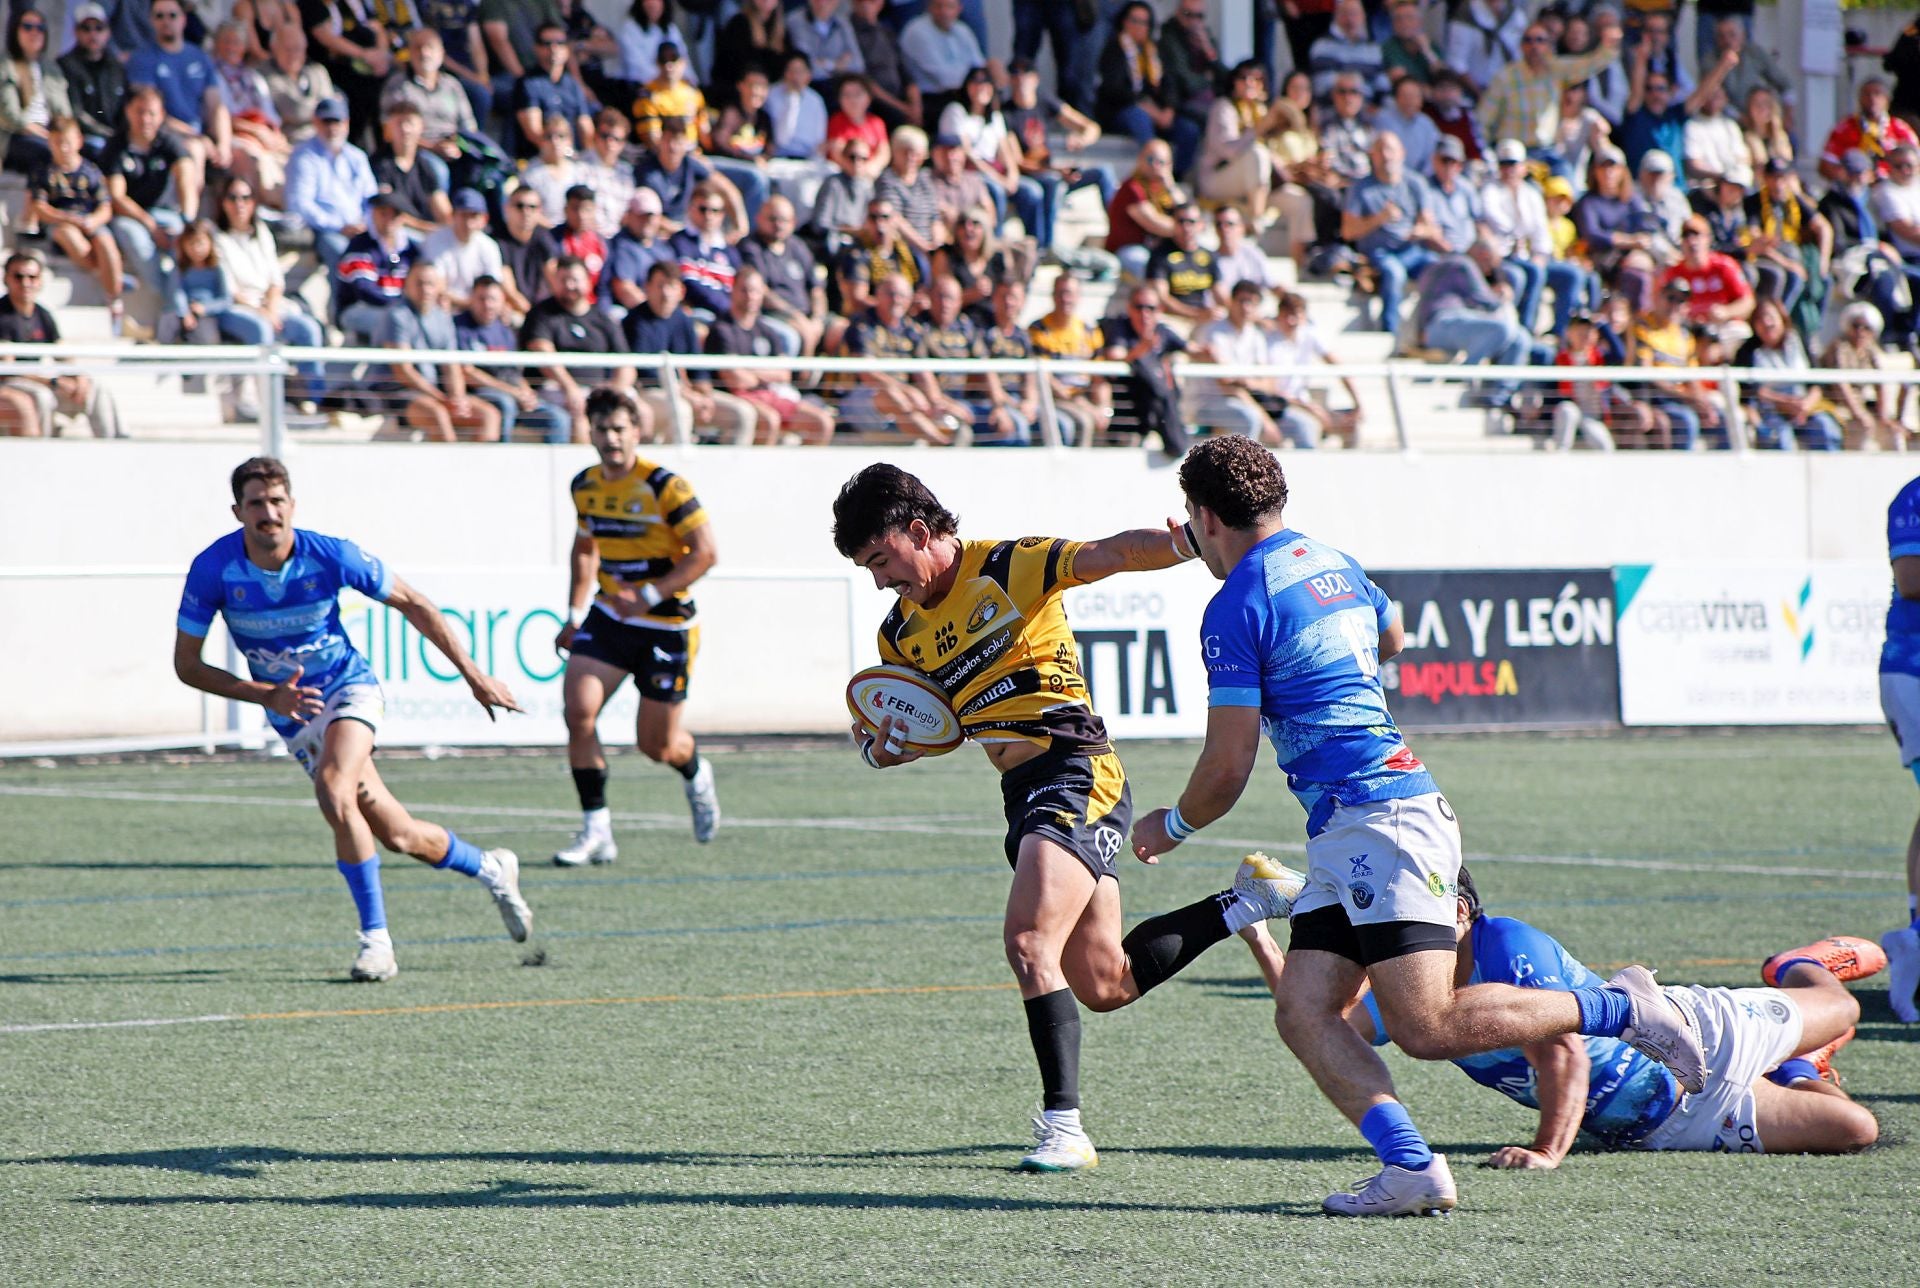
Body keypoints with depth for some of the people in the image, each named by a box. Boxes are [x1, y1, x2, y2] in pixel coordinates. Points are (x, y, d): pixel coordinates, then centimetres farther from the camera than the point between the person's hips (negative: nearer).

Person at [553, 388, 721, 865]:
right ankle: (596, 831, -9)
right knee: (578, 710, -17)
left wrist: (648, 595, -25)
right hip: (609, 617, 5)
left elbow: (706, 551, -19)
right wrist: (574, 615, 13)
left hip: (667, 624, -5)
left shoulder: (665, 486, -17)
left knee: (657, 745, 3)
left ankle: (696, 775, 41)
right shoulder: (585, 486, 2)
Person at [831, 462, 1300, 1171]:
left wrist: (1189, 542, -38)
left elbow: (1112, 554, -19)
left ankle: (1063, 1126, -19)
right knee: (1103, 985, 10)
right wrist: (882, 746, -4)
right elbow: (918, 736, 20)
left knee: (1029, 939, -23)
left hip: (1076, 773, -9)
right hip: (1023, 794, 9)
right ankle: (1248, 902, 28)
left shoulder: (1010, 566, -7)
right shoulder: (901, 633, 13)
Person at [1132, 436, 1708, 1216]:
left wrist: (1170, 826, 11)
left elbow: (1227, 769, -8)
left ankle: (1621, 1009, -5)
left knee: (1426, 1027, -13)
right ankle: (1411, 1166, -13)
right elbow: (1391, 638, 40)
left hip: (1380, 823, -10)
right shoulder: (1334, 566, 17)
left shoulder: (1238, 607, -9)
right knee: (1304, 1014, 0)